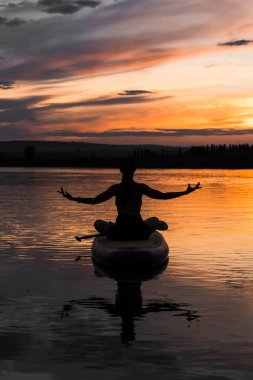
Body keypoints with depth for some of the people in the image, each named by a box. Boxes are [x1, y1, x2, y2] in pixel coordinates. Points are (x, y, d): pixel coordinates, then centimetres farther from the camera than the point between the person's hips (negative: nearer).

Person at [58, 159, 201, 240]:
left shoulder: (116, 188, -4)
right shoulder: (141, 187, -5)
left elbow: (94, 200, -5)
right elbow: (163, 196, -4)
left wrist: (72, 198, 5)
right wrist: (187, 192, 3)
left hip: (118, 232, -2)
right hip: (139, 232, 2)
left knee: (98, 223, 29)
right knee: (154, 220, 36)